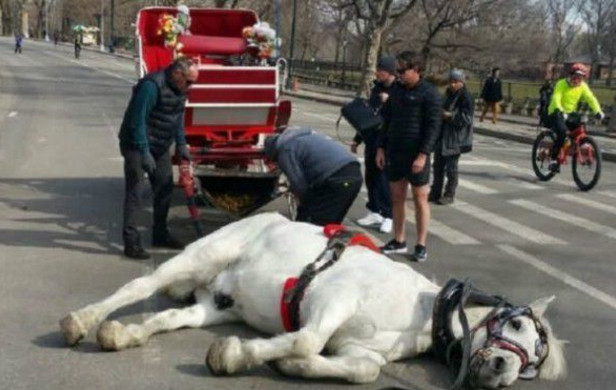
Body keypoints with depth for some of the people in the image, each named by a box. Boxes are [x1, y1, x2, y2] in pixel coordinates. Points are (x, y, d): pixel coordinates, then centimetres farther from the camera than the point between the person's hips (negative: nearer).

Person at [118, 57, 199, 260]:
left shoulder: (178, 89, 4)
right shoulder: (152, 86, -24)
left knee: (164, 189, 14)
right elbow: (138, 120, -25)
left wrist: (181, 145, 14)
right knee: (135, 192, -7)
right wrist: (144, 153, -26)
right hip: (137, 146, -9)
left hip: (161, 147, 9)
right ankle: (131, 242, -5)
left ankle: (160, 235, 28)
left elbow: (178, 117, 18)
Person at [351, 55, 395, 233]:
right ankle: (374, 211, 22)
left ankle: (388, 216, 6)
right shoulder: (377, 88, 12)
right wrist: (357, 139, 22)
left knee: (385, 178, -4)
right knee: (371, 176, 11)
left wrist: (389, 102, -24)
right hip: (372, 139, 7)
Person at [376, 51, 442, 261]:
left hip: (416, 155, -6)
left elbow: (433, 126, -13)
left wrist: (423, 154, -19)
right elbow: (387, 121, 16)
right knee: (397, 197, 10)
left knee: (420, 199, 2)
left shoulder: (429, 93, -9)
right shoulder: (397, 90, 11)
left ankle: (421, 245, 8)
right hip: (394, 152, 6)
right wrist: (381, 147, 9)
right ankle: (399, 241, 20)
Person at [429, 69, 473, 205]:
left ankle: (449, 195, 8)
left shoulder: (465, 97, -12)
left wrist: (450, 116, -24)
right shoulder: (448, 93, 12)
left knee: (451, 167, -1)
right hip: (442, 135, 8)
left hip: (455, 139, -8)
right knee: (438, 165, 12)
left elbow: (467, 118, -17)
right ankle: (435, 192, 21)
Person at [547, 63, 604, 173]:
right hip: (556, 113, -6)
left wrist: (598, 111, -27)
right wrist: (560, 111, -48)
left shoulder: (583, 86, -1)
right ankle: (554, 160, -20)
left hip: (570, 114, 6)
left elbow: (591, 98, -11)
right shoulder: (561, 84, -15)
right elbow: (556, 99, -29)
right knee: (562, 132, -28)